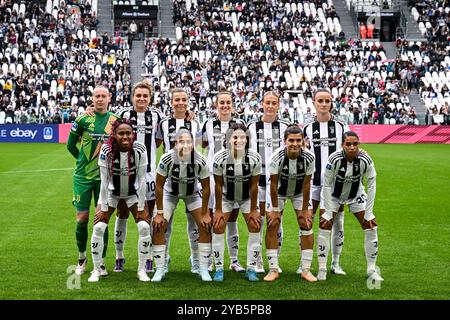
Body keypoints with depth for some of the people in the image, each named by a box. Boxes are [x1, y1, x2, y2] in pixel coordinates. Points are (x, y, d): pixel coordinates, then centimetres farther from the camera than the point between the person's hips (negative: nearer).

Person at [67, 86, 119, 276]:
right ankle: (82, 258, 20)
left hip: (104, 176, 1)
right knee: (82, 218, -1)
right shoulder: (83, 119, -3)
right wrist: (85, 160, 9)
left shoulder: (115, 120, 2)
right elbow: (70, 145, 7)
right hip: (83, 176, -1)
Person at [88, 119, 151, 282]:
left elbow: (141, 179, -16)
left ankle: (142, 270, 3)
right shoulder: (107, 150, -25)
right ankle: (96, 270, 6)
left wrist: (141, 208, -14)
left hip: (133, 193, 1)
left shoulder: (140, 149, -23)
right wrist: (103, 209, -16)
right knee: (98, 227, -11)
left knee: (144, 227, -12)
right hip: (111, 193, 0)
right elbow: (104, 181, -20)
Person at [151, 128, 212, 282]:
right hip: (170, 193, 0)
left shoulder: (200, 161, -30)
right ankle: (160, 270, 2)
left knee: (205, 225, -10)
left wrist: (205, 213, -11)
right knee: (158, 227, -12)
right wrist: (159, 213, -15)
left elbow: (205, 187, -15)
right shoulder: (167, 159, -32)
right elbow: (159, 186, -19)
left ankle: (203, 269, 3)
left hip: (192, 193, 1)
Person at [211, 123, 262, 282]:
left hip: (247, 196, 1)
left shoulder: (254, 158, -27)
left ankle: (251, 269, 4)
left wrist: (253, 210, -9)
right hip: (226, 196, -1)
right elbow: (218, 185, -18)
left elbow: (253, 186, -16)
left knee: (255, 226, -7)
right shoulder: (220, 158, -29)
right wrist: (218, 209, -12)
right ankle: (219, 269, 2)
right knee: (218, 227, -9)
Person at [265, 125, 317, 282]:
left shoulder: (309, 157, -28)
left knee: (306, 224, -7)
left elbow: (306, 185, -18)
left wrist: (304, 210, -13)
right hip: (279, 191, -1)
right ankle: (273, 269, -1)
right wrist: (275, 209, -16)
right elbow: (273, 184, -21)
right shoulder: (277, 157, -32)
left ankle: (306, 269, 2)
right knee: (272, 225, -9)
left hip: (300, 192, 1)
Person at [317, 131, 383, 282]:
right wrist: (329, 211, -21)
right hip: (334, 195, -2)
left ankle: (372, 270, 6)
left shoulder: (365, 160, -26)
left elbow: (371, 186, -15)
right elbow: (327, 185, -21)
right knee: (324, 225, -15)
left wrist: (368, 212, -15)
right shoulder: (334, 159, -31)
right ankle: (322, 270, -4)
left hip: (356, 196, 2)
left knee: (371, 226, -6)